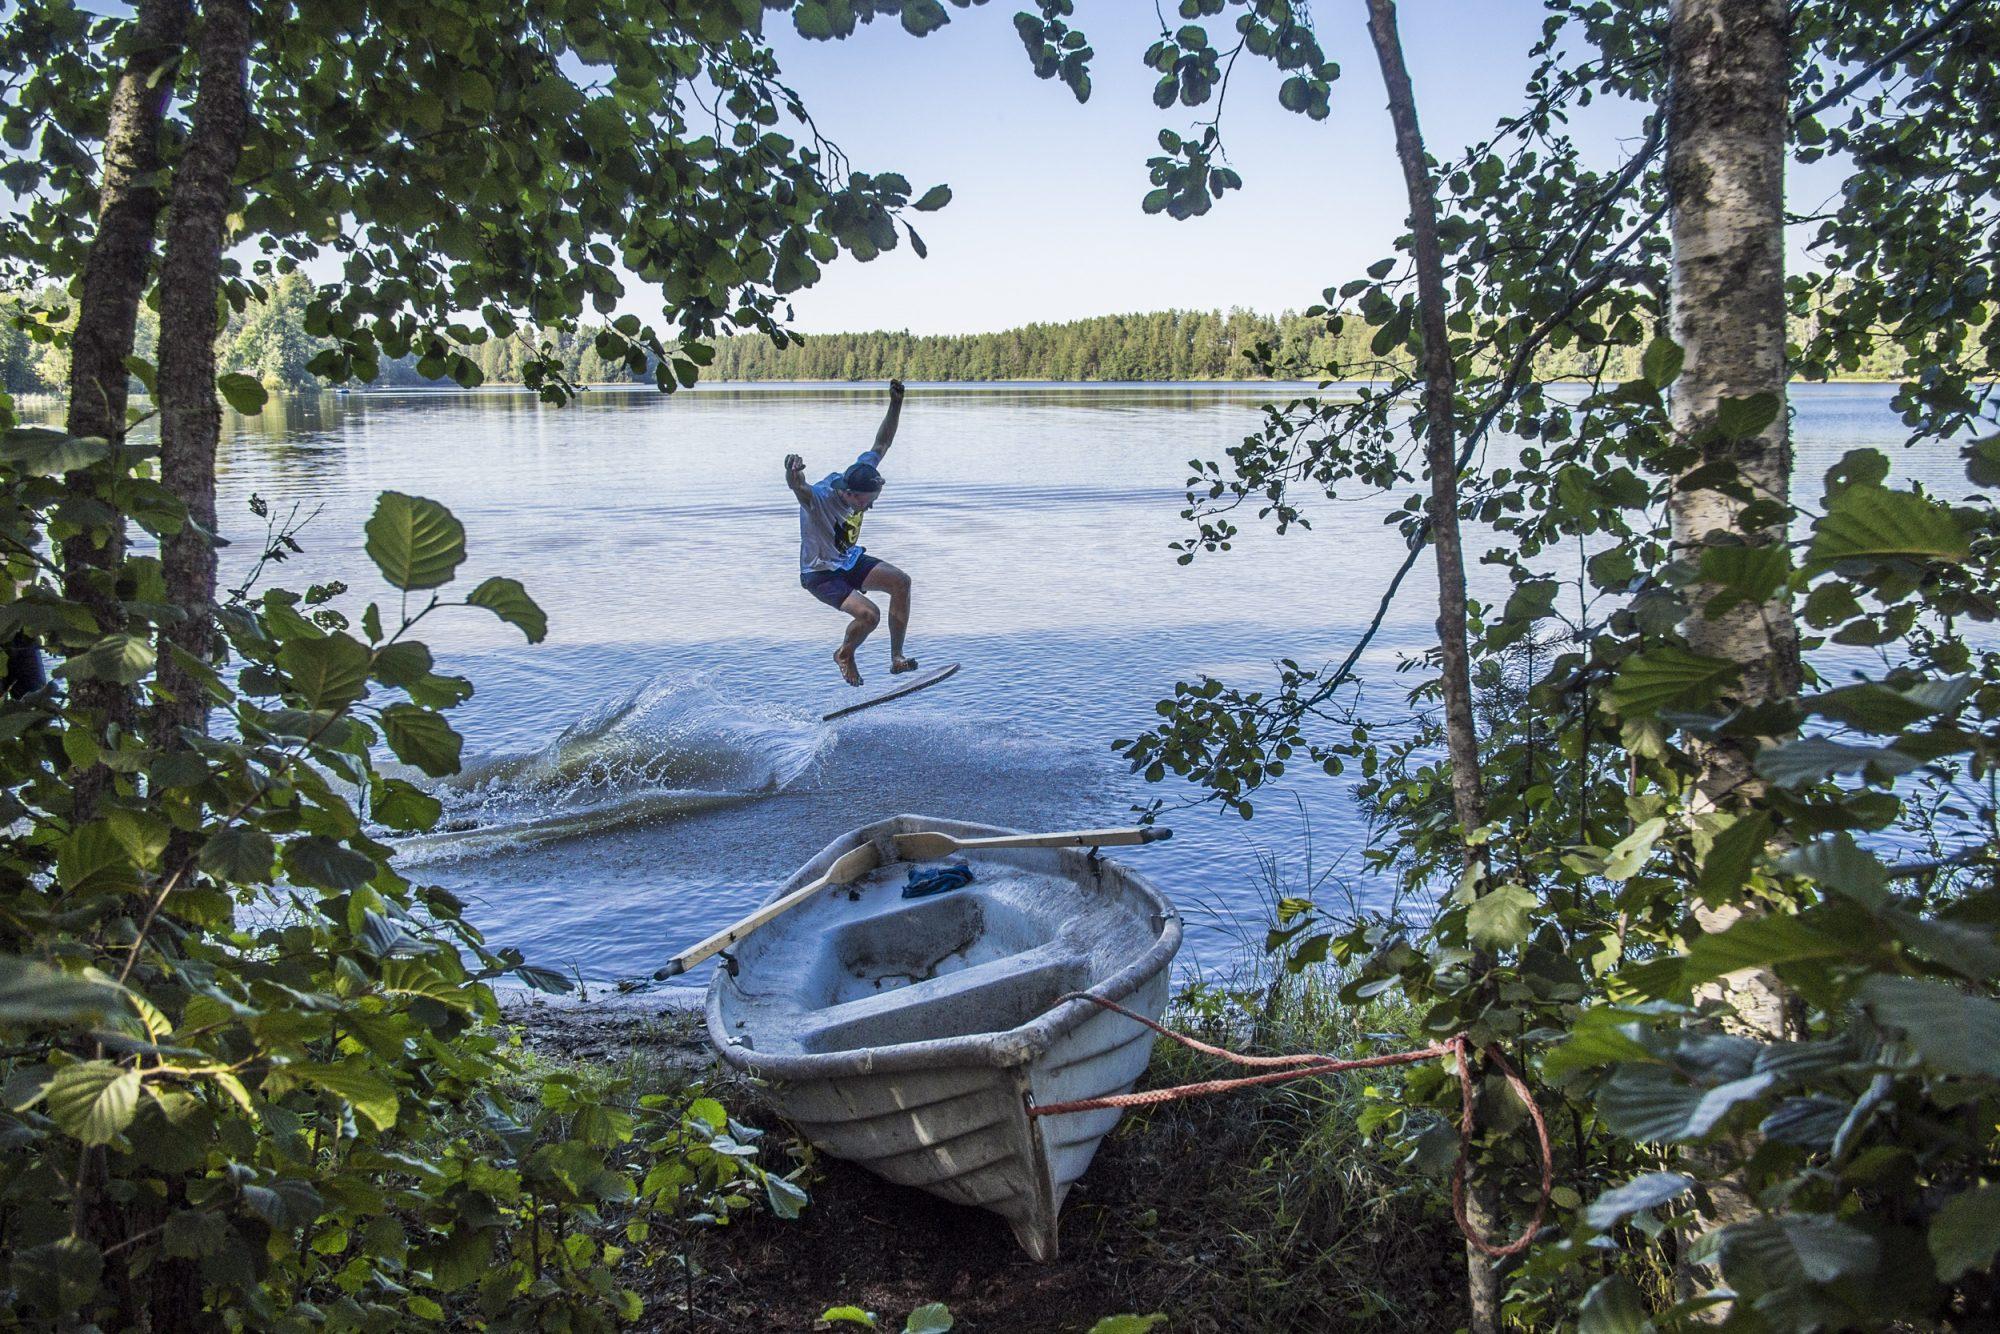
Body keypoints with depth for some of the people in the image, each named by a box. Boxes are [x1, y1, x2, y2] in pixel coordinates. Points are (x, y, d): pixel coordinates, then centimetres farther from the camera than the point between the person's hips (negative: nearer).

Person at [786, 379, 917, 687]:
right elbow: (798, 488, -57)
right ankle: (845, 655, 8)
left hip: (850, 560, 7)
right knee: (869, 614, -25)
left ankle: (897, 657, -4)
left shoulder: (862, 473, -13)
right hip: (820, 574, -7)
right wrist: (793, 474, -81)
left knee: (901, 581, -14)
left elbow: (881, 444, -1)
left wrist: (895, 404, -12)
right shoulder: (819, 498, -34)